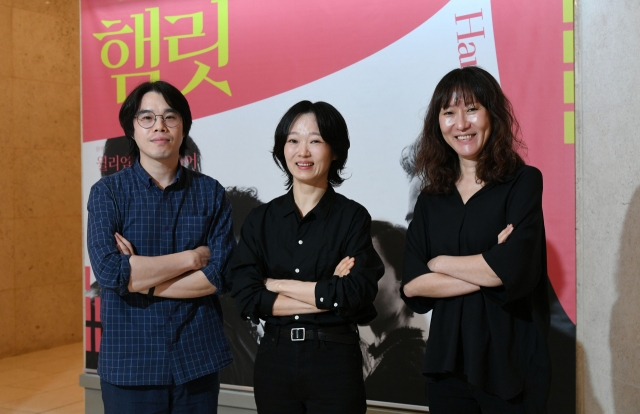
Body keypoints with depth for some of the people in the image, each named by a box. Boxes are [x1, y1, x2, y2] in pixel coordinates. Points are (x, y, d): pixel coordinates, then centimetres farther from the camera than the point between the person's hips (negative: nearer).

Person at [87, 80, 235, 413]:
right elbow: (109, 271, -15)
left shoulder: (210, 193, 3)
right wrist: (192, 257, -11)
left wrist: (140, 279, -12)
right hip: (130, 362, -1)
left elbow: (222, 274, -7)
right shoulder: (108, 192, -1)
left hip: (198, 360, 2)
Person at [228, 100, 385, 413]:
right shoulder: (260, 219, 3)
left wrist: (276, 284, -10)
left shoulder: (353, 217, -3)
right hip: (274, 361, 2)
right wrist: (326, 295, -14)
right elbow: (246, 297, -7)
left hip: (336, 362, -2)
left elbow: (355, 293, -16)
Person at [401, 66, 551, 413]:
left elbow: (514, 270, -17)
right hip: (447, 362, 4)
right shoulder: (431, 200, 7)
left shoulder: (523, 182, -4)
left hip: (510, 364, -3)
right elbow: (411, 285, -4)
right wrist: (486, 272, -14)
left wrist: (439, 263, -5)